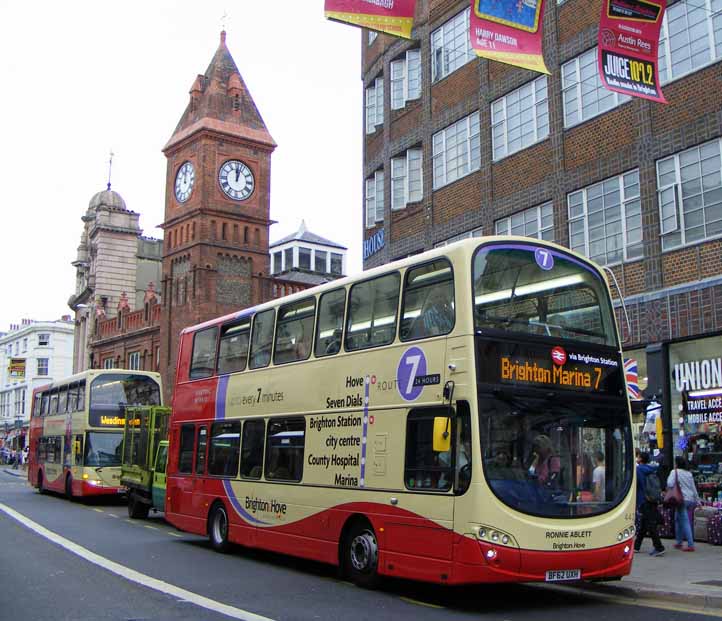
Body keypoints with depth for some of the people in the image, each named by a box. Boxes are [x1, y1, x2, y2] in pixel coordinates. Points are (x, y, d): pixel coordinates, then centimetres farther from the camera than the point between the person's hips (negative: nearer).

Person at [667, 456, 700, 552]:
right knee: (678, 520, 16)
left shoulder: (675, 472, -4)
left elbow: (670, 484, -18)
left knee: (685, 522, -5)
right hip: (691, 500, 7)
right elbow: (694, 488, 17)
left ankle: (691, 545, -10)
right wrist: (697, 501, 22)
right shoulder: (689, 473, 15)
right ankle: (679, 543, 18)